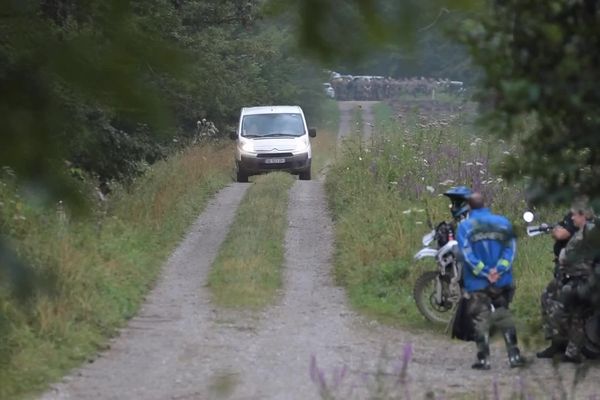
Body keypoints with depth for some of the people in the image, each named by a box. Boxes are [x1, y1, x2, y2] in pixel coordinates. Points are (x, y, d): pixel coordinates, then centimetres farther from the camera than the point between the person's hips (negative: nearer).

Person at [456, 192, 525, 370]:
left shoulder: (465, 226, -5)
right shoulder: (503, 222, 3)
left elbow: (467, 254, -14)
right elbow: (510, 248, -5)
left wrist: (485, 272, -13)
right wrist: (499, 269, -13)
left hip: (477, 283, -3)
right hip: (502, 282, 3)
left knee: (481, 320, 3)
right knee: (505, 318, 12)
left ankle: (483, 359, 1)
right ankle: (514, 355, 9)